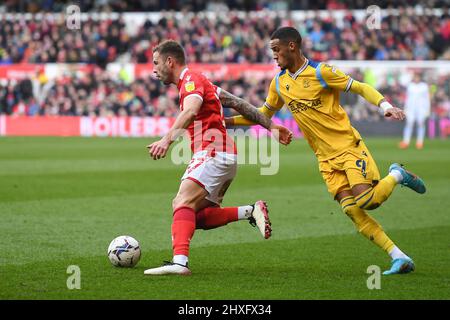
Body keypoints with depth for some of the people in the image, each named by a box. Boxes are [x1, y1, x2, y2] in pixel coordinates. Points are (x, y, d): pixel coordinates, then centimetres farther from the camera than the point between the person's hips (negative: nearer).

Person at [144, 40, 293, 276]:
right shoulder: (197, 81, 25)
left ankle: (179, 260, -42)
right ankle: (251, 212, 2)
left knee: (183, 203, -24)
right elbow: (239, 104, 25)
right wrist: (271, 127, 25)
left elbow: (190, 111, -28)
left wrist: (168, 139, -42)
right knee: (199, 217, 7)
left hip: (213, 153, -10)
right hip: (224, 157, 10)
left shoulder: (191, 80, -6)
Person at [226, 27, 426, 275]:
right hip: (326, 158, 5)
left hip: (349, 146, -5)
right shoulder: (279, 83, 8)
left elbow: (361, 88, -8)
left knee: (366, 200, -21)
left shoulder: (320, 72, -11)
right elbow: (264, 113, 22)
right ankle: (400, 258, -6)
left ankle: (397, 175, 11)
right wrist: (228, 121, 14)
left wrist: (385, 106, -24)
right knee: (351, 209, -10)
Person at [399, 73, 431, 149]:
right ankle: (405, 142, -9)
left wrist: (427, 109, -1)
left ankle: (420, 142, 0)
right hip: (411, 108, 1)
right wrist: (405, 108, 11)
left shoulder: (424, 86, 4)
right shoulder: (410, 86, 10)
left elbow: (427, 98, 4)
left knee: (421, 124, -6)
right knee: (409, 124, -8)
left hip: (421, 108, -1)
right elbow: (407, 98, 14)